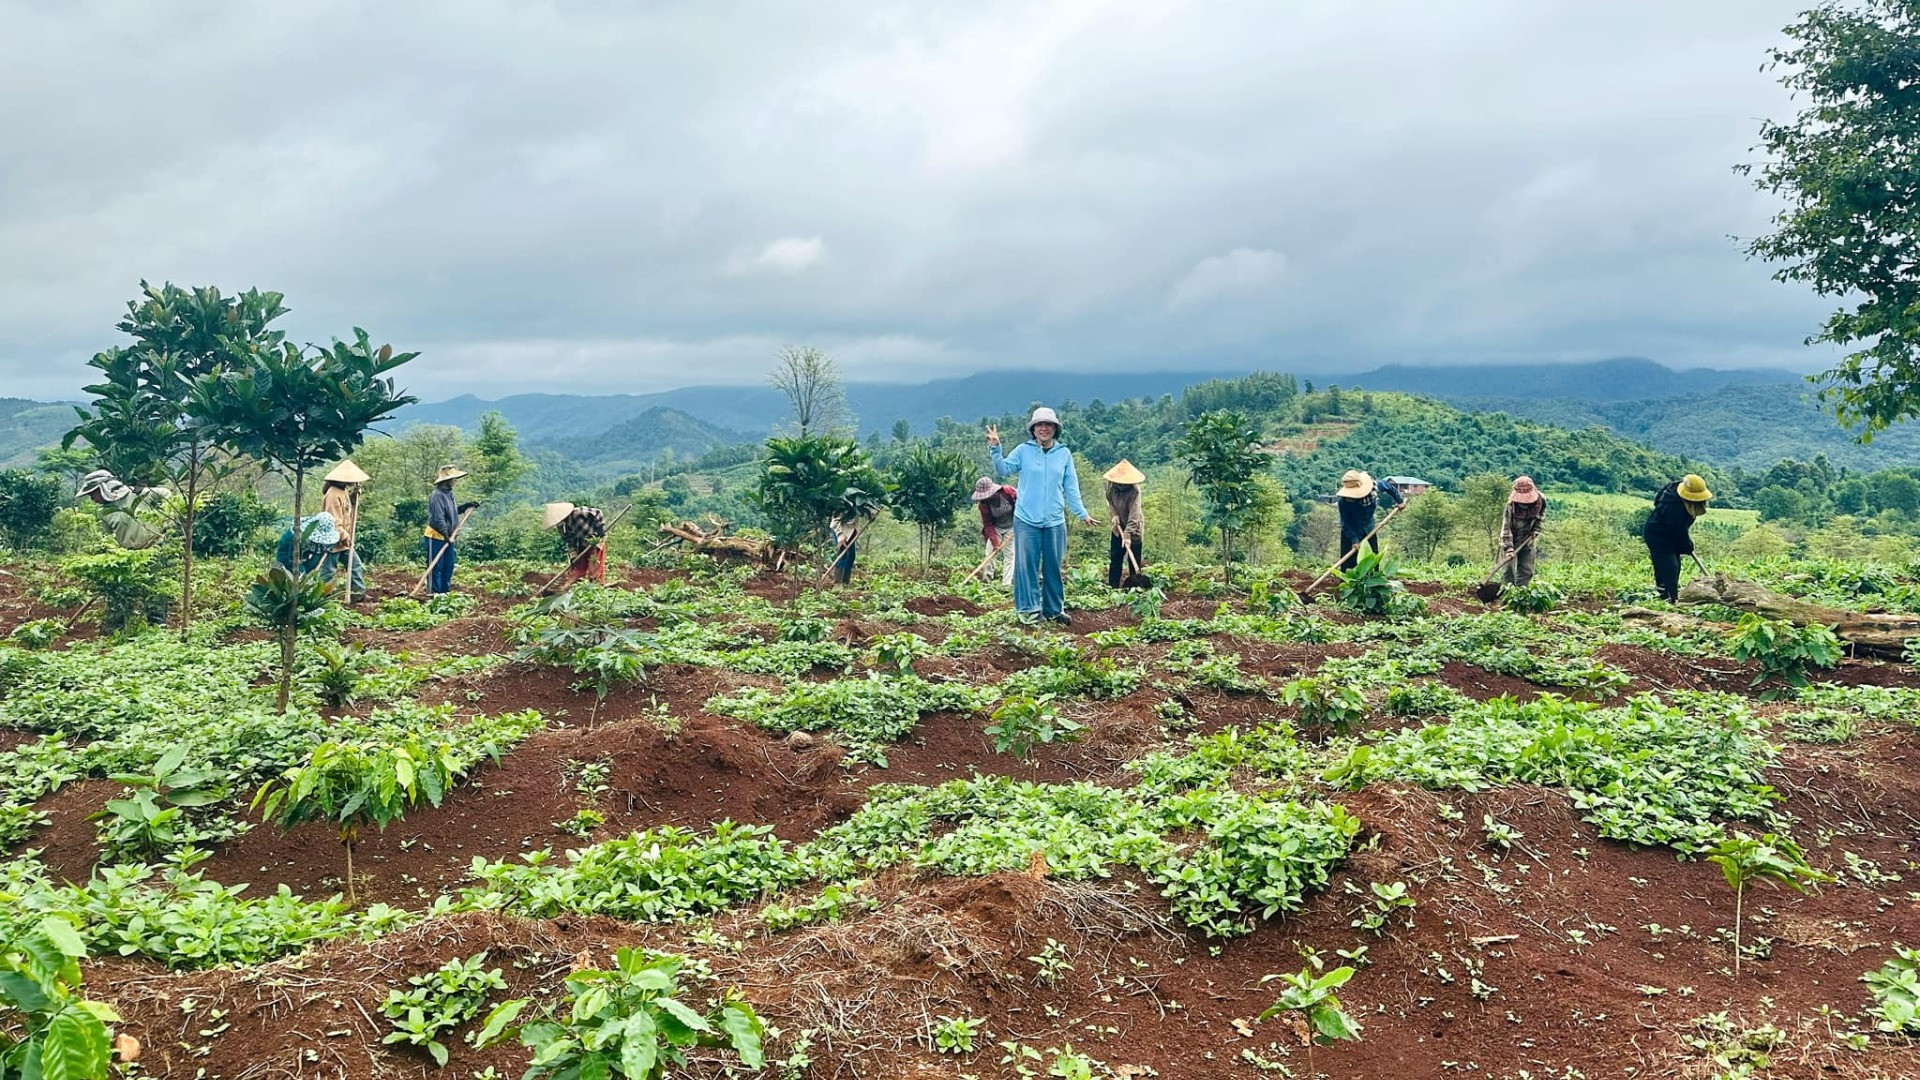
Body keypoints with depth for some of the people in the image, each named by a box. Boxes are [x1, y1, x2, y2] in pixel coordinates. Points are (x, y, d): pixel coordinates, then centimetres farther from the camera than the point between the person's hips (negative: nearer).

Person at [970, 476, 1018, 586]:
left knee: (1009, 554, -6)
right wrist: (995, 542, -25)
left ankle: (1006, 583, -7)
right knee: (990, 552, -5)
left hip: (1011, 527, -2)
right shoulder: (983, 504, -20)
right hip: (995, 529, 2)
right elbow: (988, 524, -16)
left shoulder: (1009, 492, -28)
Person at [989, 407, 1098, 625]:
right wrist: (995, 449, -21)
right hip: (1026, 520, -2)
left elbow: (1071, 488, 8)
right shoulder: (1023, 451, 1)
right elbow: (1003, 469, -6)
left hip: (1055, 521, 2)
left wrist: (1082, 513, 3)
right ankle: (1029, 608, 3)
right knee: (1026, 565, -3)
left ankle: (1055, 610, 20)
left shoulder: (1064, 453, 6)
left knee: (1055, 568, 10)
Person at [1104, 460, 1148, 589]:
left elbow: (1133, 515, -32)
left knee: (1134, 560, -3)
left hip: (1134, 528, -5)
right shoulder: (1111, 485, -12)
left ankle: (1135, 587, 3)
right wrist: (1114, 514, -9)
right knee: (1115, 558, 8)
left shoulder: (1134, 491, -28)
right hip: (1119, 527, 5)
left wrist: (1128, 534, -38)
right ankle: (1112, 587, 15)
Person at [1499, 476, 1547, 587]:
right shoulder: (1511, 505, -26)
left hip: (1528, 539, 4)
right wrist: (1508, 548, -33)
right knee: (1509, 567, -7)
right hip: (1511, 539, -4)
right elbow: (1506, 527, -26)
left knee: (1526, 569, 3)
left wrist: (1536, 530, -3)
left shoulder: (1540, 500, -14)